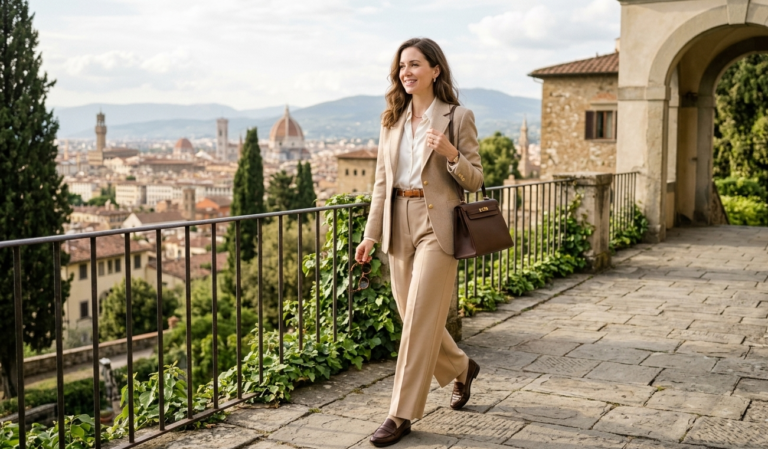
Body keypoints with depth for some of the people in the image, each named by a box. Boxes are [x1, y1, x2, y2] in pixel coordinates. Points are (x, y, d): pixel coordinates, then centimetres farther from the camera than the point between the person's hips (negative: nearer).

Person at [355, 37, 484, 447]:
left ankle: (402, 415, 4)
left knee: (419, 321, -6)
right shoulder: (392, 121, 11)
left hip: (436, 226, -6)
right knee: (412, 317, 12)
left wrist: (451, 154, -22)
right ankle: (461, 368, 39)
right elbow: (382, 182, 12)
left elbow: (475, 180, -2)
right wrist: (371, 234, 6)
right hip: (399, 226, 6)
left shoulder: (458, 117, -3)